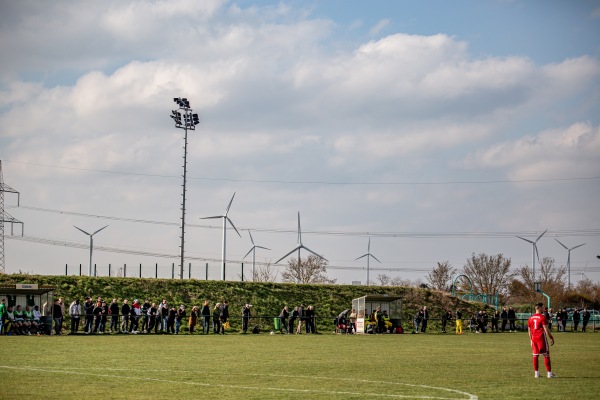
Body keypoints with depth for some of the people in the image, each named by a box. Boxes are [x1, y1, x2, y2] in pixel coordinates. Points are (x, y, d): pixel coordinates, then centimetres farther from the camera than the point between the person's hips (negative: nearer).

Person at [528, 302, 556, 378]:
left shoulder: (531, 318, 10)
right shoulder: (542, 317, -10)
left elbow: (529, 330, 15)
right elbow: (546, 329, -13)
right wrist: (551, 338, -6)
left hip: (534, 338, 6)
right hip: (541, 338, -6)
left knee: (535, 355, 9)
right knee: (546, 355, -2)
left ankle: (536, 373, 9)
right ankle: (549, 373, -4)